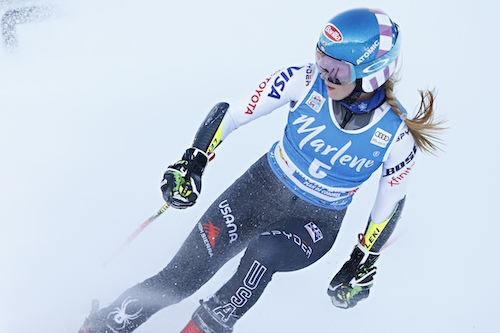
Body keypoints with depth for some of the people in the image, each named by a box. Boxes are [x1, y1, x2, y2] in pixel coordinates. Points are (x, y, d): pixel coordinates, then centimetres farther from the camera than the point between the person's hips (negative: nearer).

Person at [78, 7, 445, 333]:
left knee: (264, 251, -35)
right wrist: (192, 163, -22)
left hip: (316, 224, -1)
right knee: (179, 279, -9)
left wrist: (362, 267, 3)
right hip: (262, 187, 1)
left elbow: (390, 204, -2)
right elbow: (230, 113, -11)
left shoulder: (398, 137, -19)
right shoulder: (304, 81, -19)